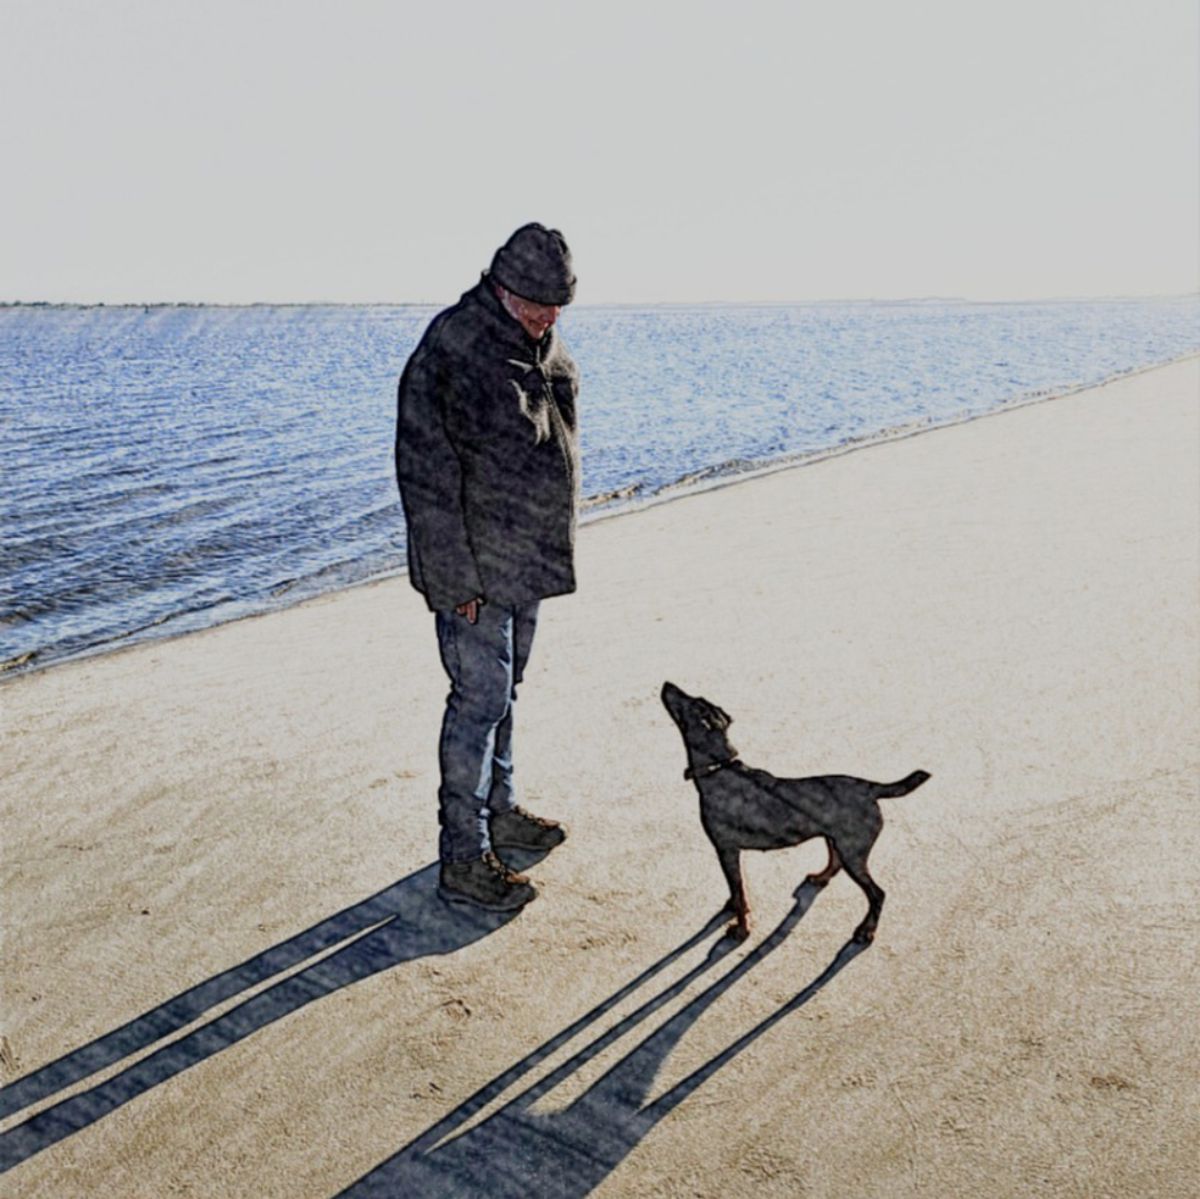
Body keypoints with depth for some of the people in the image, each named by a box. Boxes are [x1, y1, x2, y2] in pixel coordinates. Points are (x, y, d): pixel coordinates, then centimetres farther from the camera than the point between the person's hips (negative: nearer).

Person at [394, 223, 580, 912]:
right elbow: (427, 475, -21)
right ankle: (463, 860, 6)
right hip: (476, 569, -8)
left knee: (504, 691, 19)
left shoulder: (544, 345, 8)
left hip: (529, 561, 8)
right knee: (479, 700, -4)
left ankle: (499, 811, 35)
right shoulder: (452, 350, -20)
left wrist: (553, 552, 19)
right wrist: (456, 578, -21)